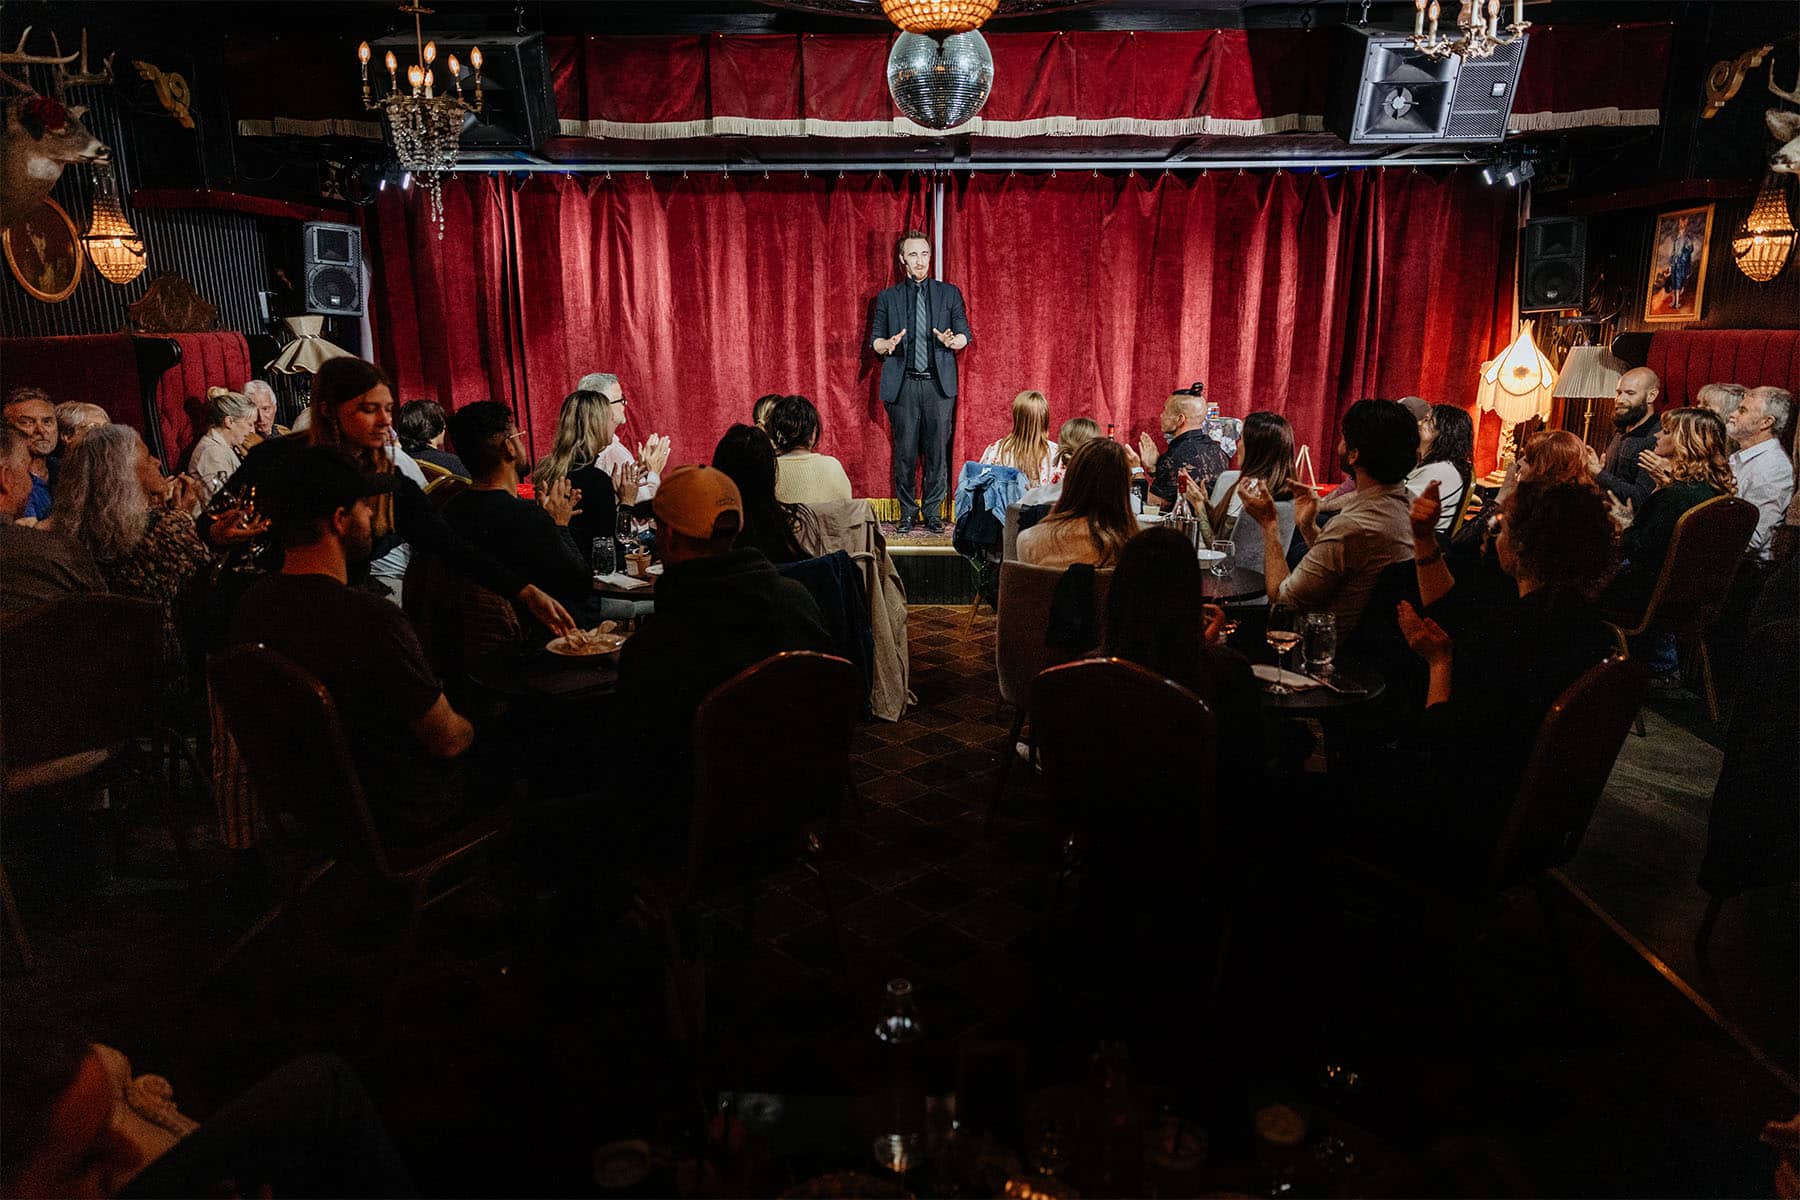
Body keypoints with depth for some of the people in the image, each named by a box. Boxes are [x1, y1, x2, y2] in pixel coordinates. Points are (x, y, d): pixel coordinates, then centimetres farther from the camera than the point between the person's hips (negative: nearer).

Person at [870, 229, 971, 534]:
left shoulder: (949, 293, 12)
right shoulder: (887, 298, 12)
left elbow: (964, 334, 8)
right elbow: (875, 339, 8)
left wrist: (951, 340, -16)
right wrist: (887, 344, -15)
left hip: (939, 384, 0)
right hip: (902, 384, 0)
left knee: (937, 450, -1)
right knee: (904, 452, -1)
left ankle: (933, 513, 9)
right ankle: (907, 512, 10)